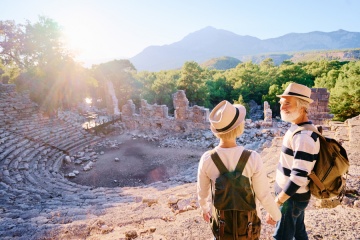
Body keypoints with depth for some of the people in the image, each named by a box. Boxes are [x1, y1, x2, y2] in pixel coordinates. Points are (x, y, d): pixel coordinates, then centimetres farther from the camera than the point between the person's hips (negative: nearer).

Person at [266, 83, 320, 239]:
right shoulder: (297, 128, 4)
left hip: (292, 197, -9)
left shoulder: (304, 136, -27)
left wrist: (275, 204, -25)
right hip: (296, 195, 9)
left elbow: (298, 177, -30)